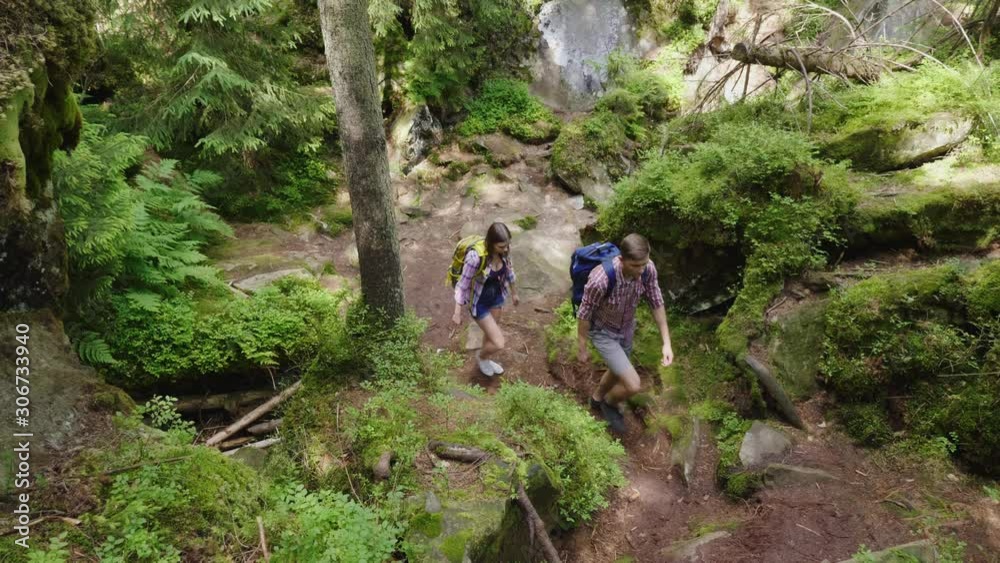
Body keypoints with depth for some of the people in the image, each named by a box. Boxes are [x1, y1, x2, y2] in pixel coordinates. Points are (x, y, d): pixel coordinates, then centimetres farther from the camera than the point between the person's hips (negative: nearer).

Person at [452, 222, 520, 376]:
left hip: (496, 297, 6)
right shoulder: (475, 257, -35)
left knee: (490, 333, 28)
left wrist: (514, 293, 19)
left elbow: (508, 271, 4)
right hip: (479, 303, -6)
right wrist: (457, 312, -14)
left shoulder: (504, 251, -18)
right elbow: (463, 285, -23)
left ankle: (487, 360, 57)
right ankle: (481, 356, 33)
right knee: (498, 344, -2)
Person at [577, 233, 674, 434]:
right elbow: (584, 314, -23)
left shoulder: (647, 269, -24)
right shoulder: (600, 279, -40)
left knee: (618, 372, 28)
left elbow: (656, 303, -7)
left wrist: (667, 342, -8)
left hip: (626, 329, 6)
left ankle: (597, 398, 60)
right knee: (632, 385, -11)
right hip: (603, 332, -6)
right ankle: (610, 403, 24)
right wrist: (582, 349, -9)